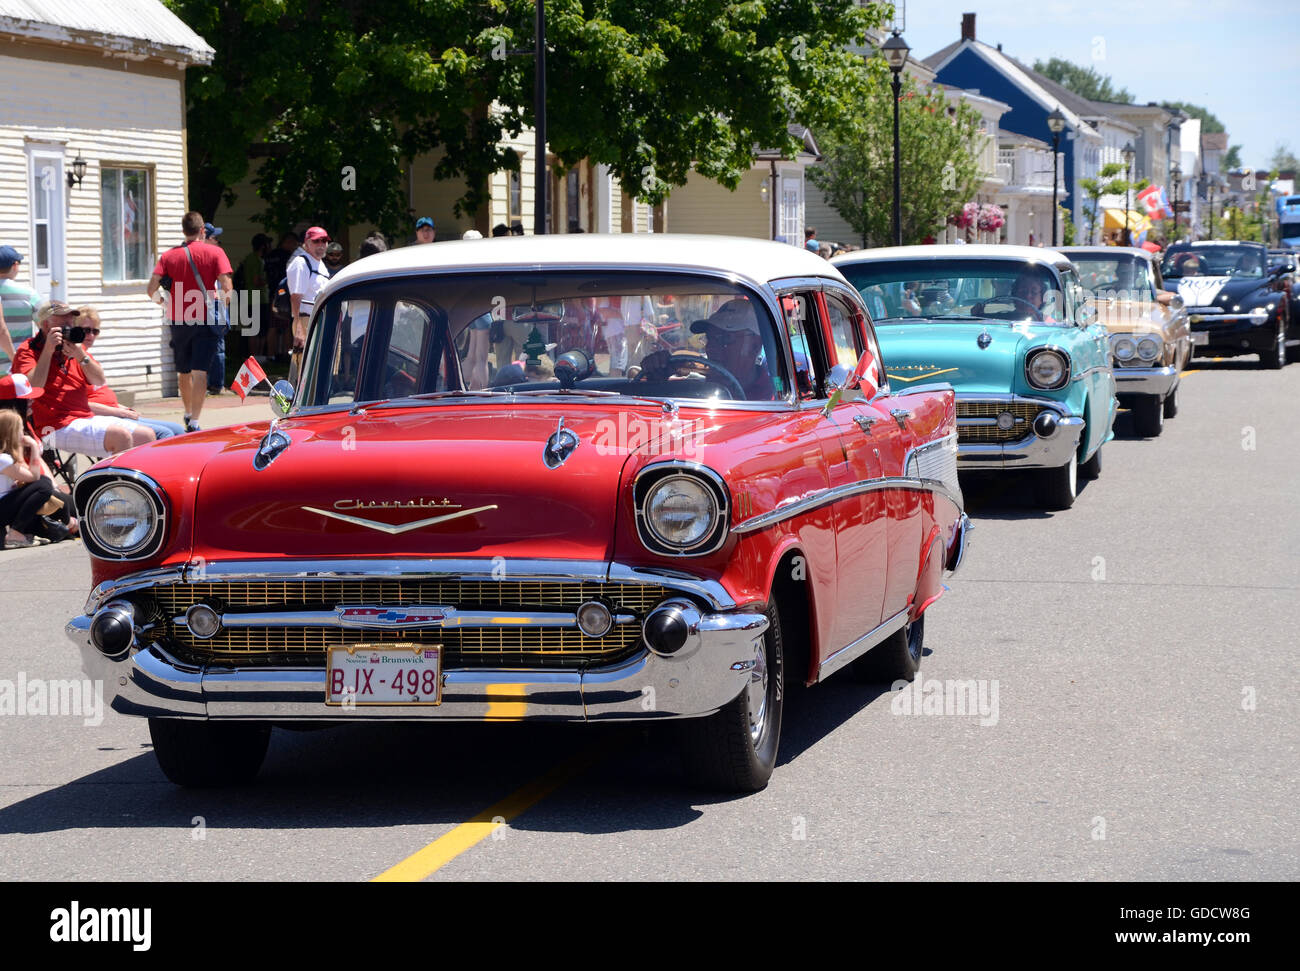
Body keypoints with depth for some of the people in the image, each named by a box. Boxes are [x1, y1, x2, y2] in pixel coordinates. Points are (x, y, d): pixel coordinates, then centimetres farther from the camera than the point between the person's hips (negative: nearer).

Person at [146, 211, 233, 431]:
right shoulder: (215, 252, -3)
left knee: (184, 371, 18)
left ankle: (188, 414, 35)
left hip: (178, 319, 3)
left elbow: (152, 288, -6)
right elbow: (226, 287, -13)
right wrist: (222, 300, 8)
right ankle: (194, 420, -15)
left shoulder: (169, 255, 2)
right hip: (205, 318, -3)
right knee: (200, 370, -5)